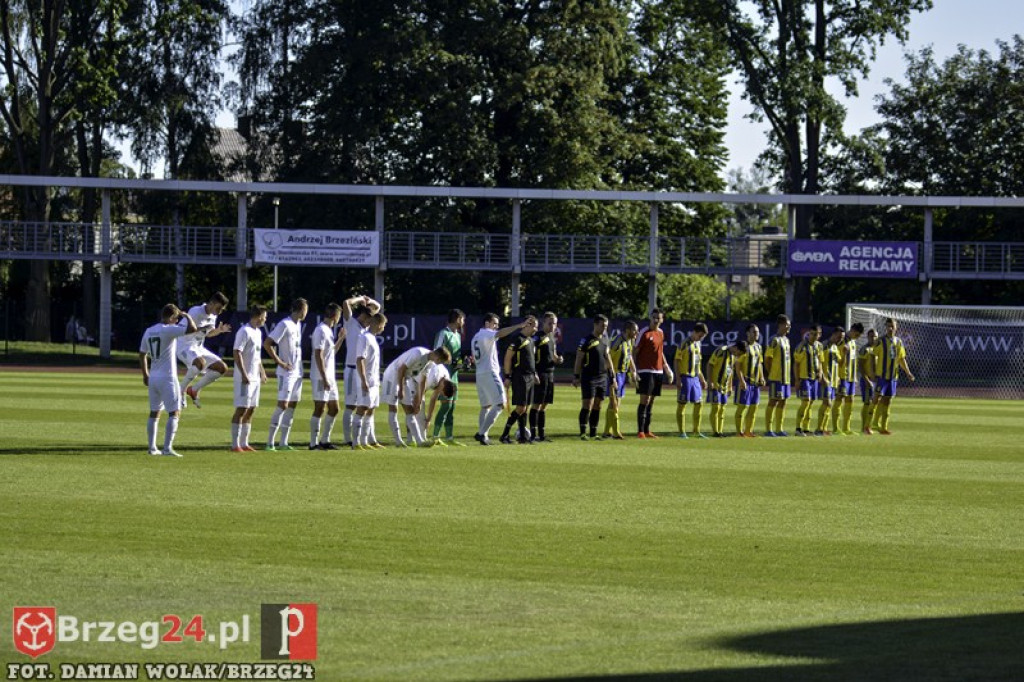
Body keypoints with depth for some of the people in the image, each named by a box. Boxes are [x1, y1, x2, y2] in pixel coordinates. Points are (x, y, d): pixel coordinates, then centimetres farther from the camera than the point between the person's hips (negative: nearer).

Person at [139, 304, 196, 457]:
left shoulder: (148, 332, 10)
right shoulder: (168, 330, -14)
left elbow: (142, 355, 17)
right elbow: (192, 329, -22)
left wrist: (145, 374, 27)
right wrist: (186, 316, -4)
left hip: (153, 377, 8)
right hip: (167, 378, -8)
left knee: (154, 413, 15)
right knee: (174, 412, -5)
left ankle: (152, 447, 16)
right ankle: (167, 448, -14)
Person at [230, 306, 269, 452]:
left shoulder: (258, 332, 16)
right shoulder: (244, 331, -13)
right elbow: (237, 353, -19)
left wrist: (262, 372, 22)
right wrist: (244, 374, -23)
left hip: (255, 378, 9)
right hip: (245, 378, -9)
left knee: (250, 410, 9)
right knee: (241, 409, -9)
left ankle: (244, 443, 14)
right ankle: (235, 445, -7)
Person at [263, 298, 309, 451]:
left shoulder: (298, 325, 13)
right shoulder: (284, 325, -13)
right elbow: (267, 344, -17)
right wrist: (279, 362, -17)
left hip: (297, 372, 9)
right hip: (286, 372, -9)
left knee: (292, 405, 8)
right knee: (283, 405, -12)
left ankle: (283, 442, 12)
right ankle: (270, 442, -10)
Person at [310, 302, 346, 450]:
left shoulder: (328, 331, 15)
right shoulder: (321, 331, -14)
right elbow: (318, 356, -19)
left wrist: (341, 338, 19)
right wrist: (324, 379, -21)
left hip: (330, 377, 10)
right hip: (320, 377, -10)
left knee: (333, 409, 11)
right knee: (319, 409, -6)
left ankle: (325, 441, 18)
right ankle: (314, 443, -2)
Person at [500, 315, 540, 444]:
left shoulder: (530, 340, 16)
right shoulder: (517, 339, -12)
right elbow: (507, 358, -13)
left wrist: (534, 374, 22)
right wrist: (508, 376, -15)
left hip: (529, 377, 9)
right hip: (520, 378, -9)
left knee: (525, 407, 9)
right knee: (520, 408, -11)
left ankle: (523, 436, 13)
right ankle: (504, 435, -7)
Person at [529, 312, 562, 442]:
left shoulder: (553, 338, 16)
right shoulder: (538, 337, -11)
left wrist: (558, 359, 4)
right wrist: (534, 374, -22)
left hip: (550, 374, 8)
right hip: (540, 374, -8)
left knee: (544, 405, 11)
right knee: (537, 404, -6)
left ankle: (541, 434, 15)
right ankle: (533, 434, -4)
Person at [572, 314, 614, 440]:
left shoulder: (604, 338, 11)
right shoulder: (587, 340, -9)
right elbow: (579, 359, -8)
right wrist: (576, 376, -12)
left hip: (602, 377, 7)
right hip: (589, 377, -7)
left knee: (597, 406, 7)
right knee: (587, 405, -10)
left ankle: (593, 433, 12)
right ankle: (583, 433, -7)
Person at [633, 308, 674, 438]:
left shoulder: (661, 333, 13)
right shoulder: (644, 333, -8)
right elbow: (635, 352, -8)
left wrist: (666, 367, 19)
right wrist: (635, 370, -15)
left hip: (658, 371, 7)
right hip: (646, 371, -7)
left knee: (651, 402, 9)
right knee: (645, 401, -10)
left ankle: (647, 430, 13)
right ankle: (640, 431, -8)